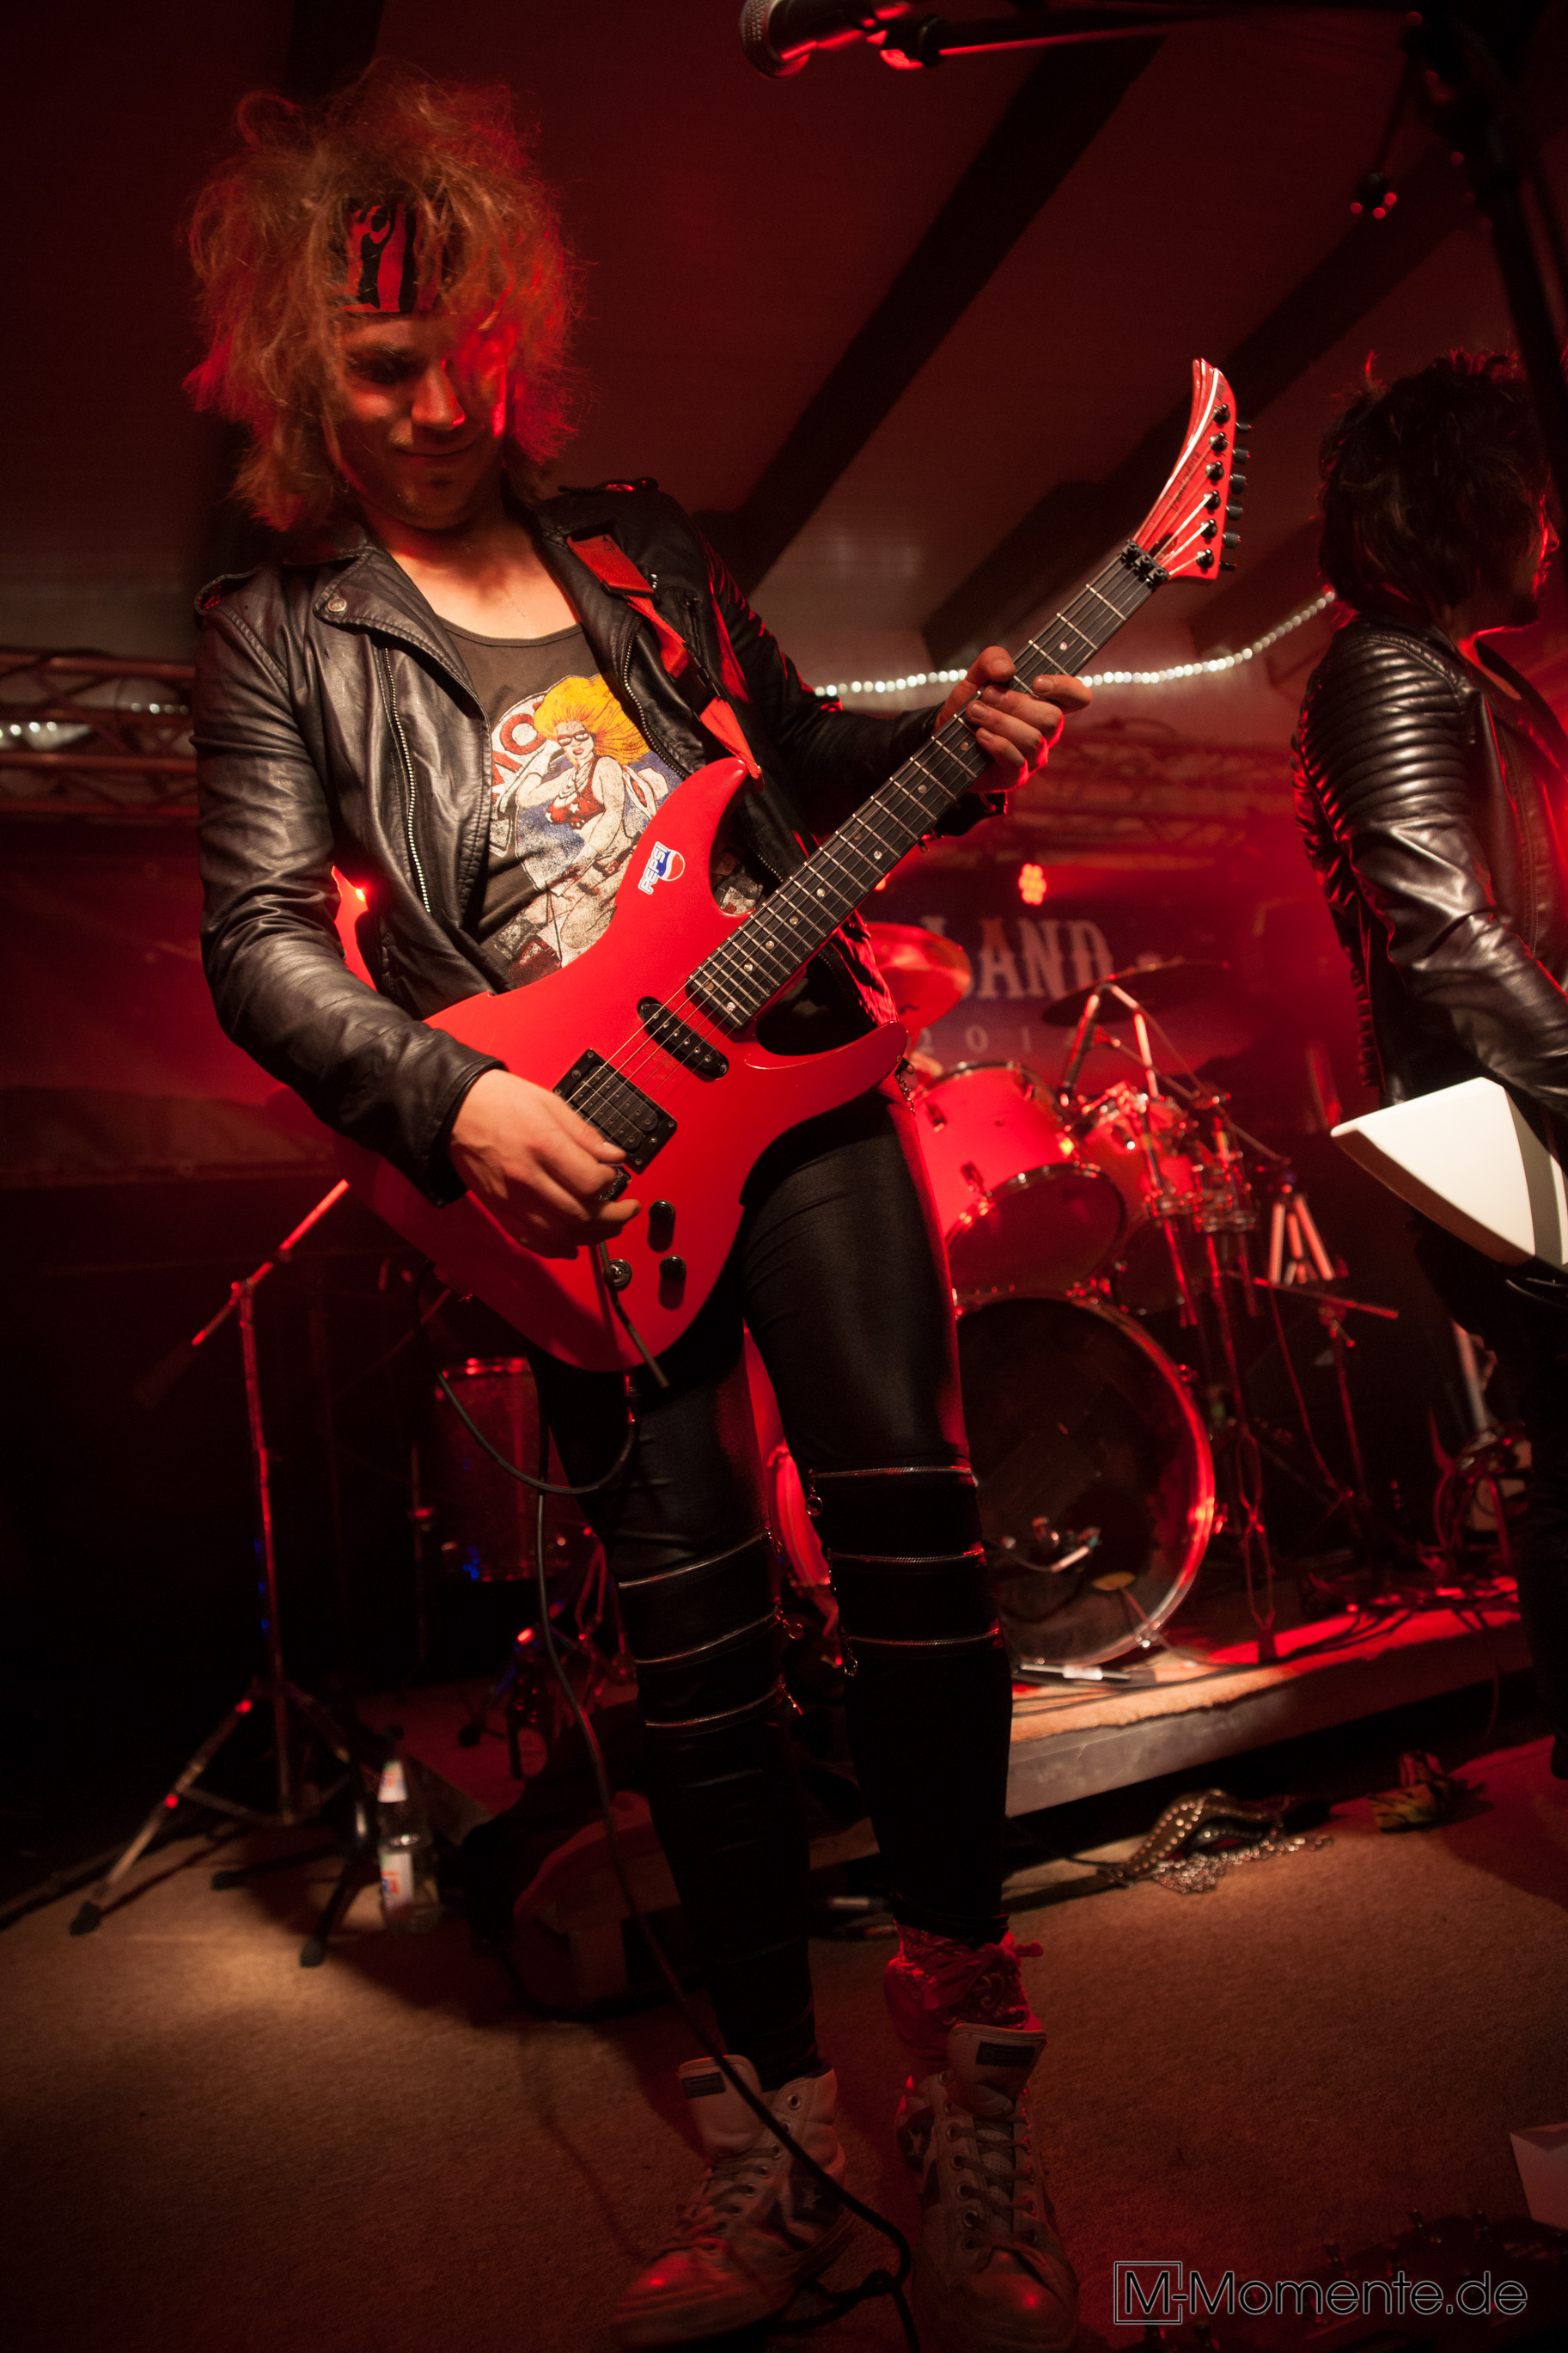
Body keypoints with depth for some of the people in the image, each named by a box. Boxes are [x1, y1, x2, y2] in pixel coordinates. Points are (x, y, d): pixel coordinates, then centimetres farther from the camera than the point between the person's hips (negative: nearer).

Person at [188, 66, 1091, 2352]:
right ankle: (776, 2132, 18)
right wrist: (455, 1103, -17)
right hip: (577, 1155, -2)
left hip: (794, 1078, 3)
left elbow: (804, 755, 23)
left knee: (909, 1517, -9)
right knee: (692, 1627, 0)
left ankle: (969, 2083, 10)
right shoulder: (282, 633, 8)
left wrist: (955, 744, 3)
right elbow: (258, 939, -2)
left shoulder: (638, 544, 17)